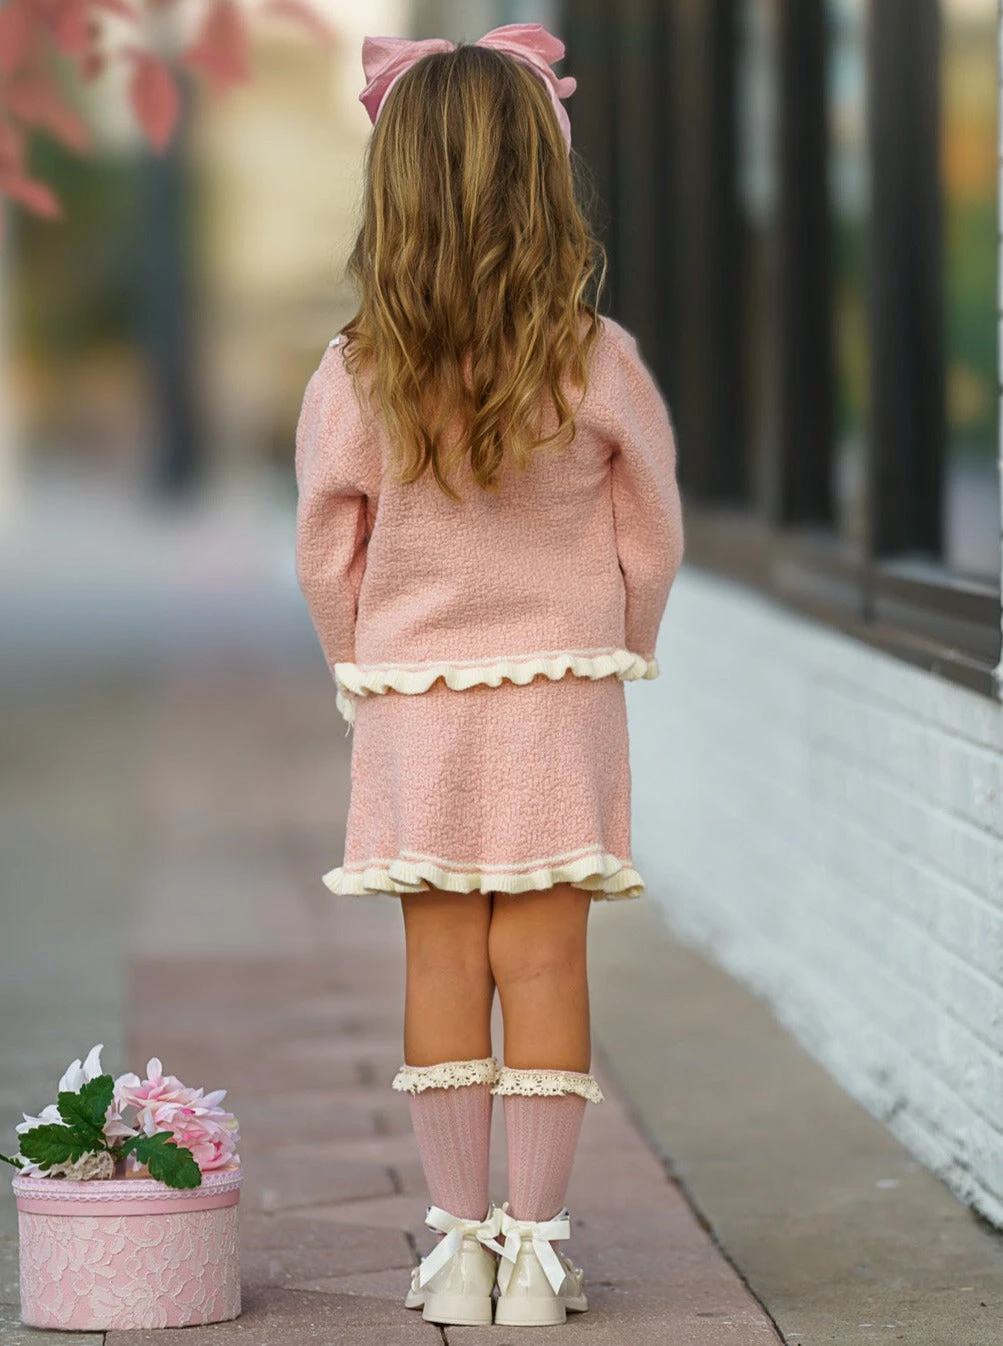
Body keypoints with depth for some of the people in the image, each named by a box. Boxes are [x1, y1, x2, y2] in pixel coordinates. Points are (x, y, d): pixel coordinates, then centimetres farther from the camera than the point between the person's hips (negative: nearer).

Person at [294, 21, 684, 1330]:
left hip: (410, 701, 1)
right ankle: (535, 1245, 7)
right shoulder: (599, 363, -10)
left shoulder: (353, 377, -10)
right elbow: (653, 543, 0)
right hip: (561, 700, 0)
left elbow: (326, 557, 0)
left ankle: (459, 1244, 11)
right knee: (545, 958, 4)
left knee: (442, 963, 7)